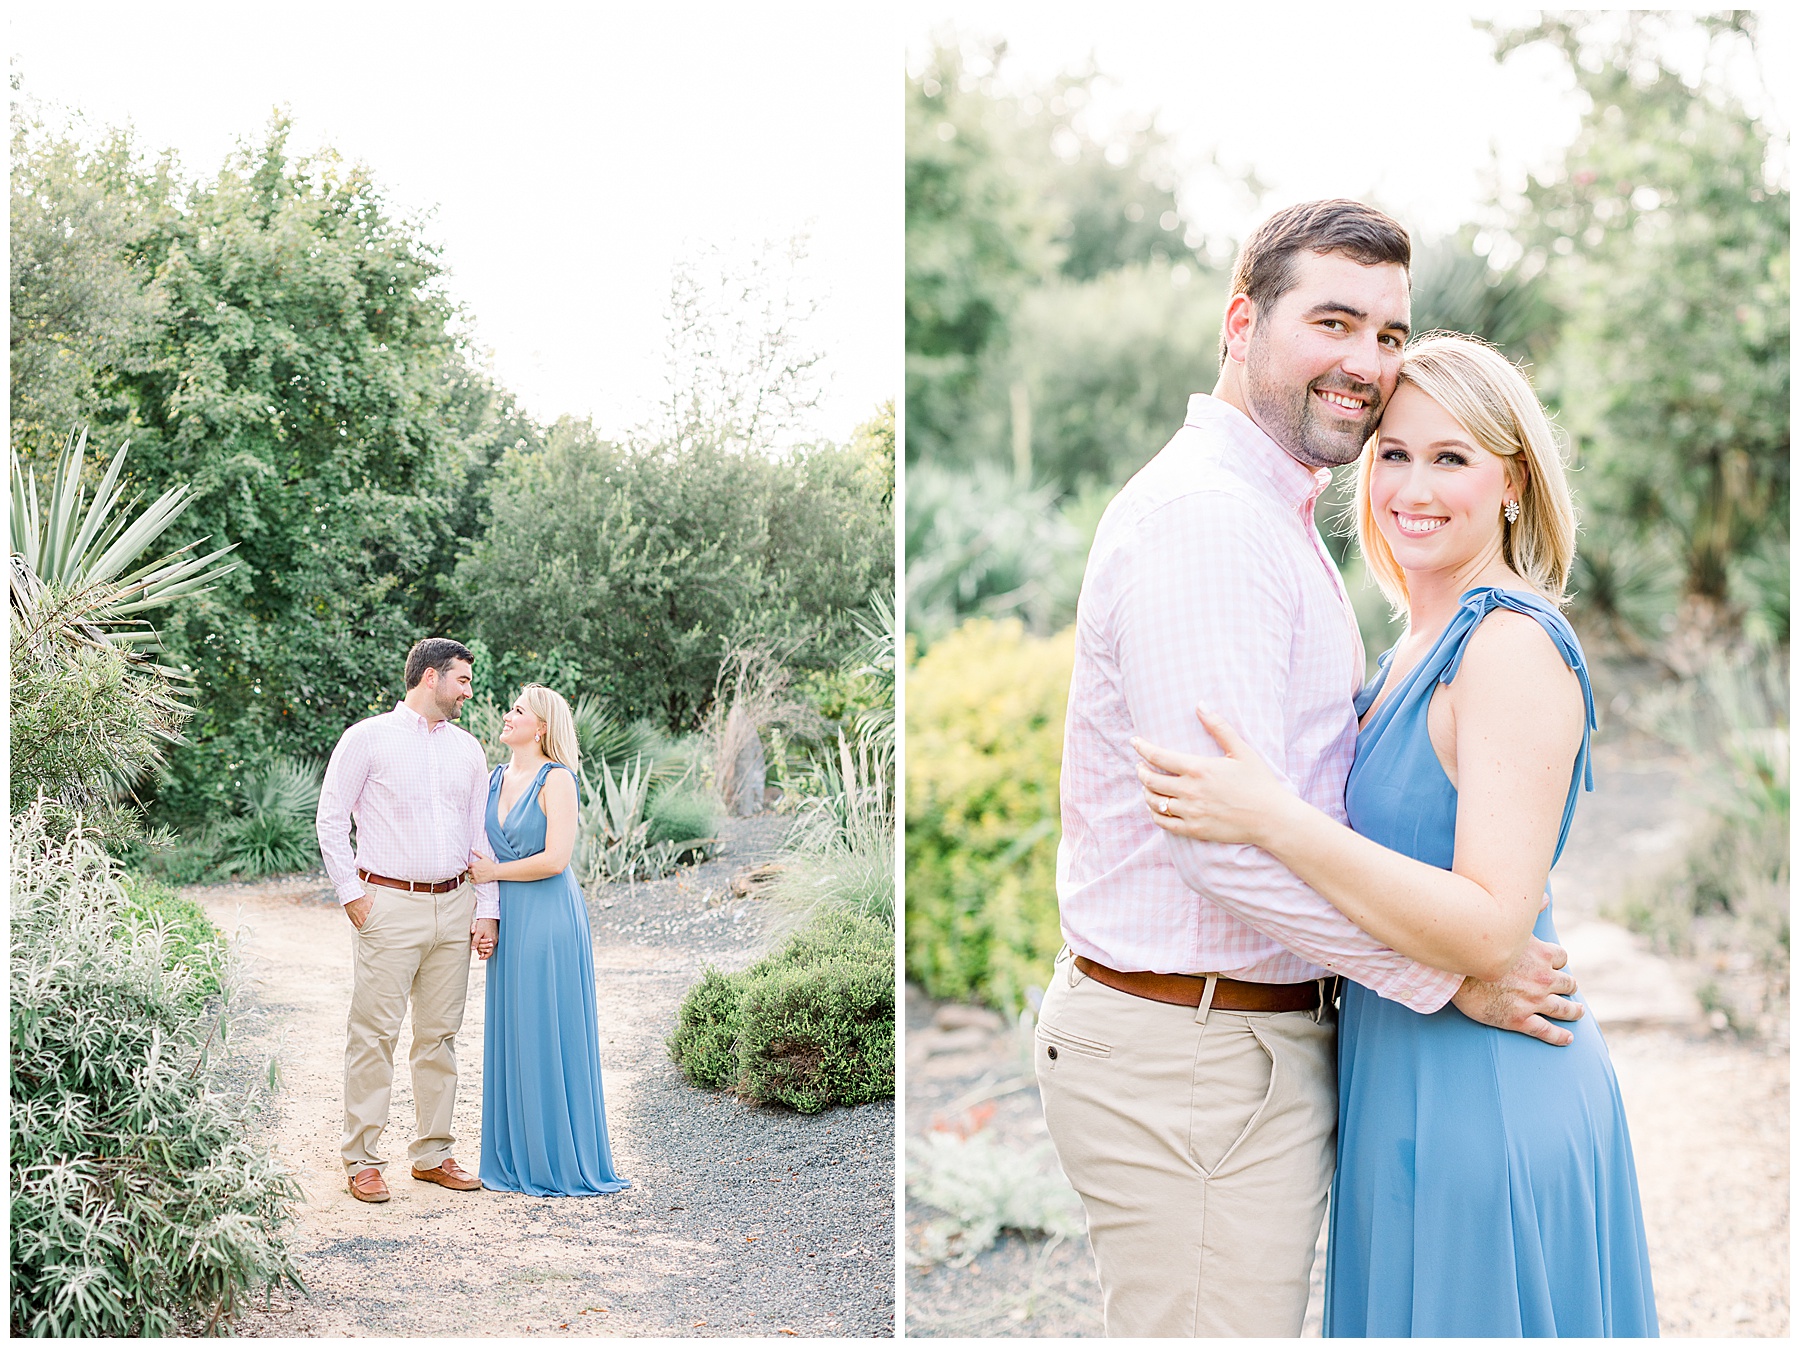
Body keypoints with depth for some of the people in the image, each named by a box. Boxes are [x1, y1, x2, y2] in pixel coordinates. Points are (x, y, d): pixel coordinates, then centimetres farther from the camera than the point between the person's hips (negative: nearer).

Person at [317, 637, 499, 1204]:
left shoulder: (468, 748, 13)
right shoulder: (367, 739, -1)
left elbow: (482, 834, 14)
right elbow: (331, 820, 0)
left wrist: (487, 909, 8)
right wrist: (351, 894, -6)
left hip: (454, 906, 5)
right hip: (390, 906, -5)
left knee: (440, 1034, 8)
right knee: (374, 1033, -5)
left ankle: (433, 1154, 17)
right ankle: (362, 1161, 2)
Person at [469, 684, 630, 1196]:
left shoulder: (556, 780, -10)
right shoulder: (497, 779, 12)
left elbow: (554, 859, -19)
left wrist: (493, 872, -7)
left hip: (550, 920, -7)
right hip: (510, 920, 7)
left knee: (549, 1037, -1)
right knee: (512, 1036, 10)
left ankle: (561, 1159, 9)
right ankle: (517, 1157, 19)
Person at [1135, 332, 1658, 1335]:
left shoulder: (1513, 644, -19)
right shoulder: (1426, 641, 10)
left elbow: (1489, 929, -26)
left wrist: (1271, 817, -29)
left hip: (1476, 1104, -9)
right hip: (1415, 1085, 9)